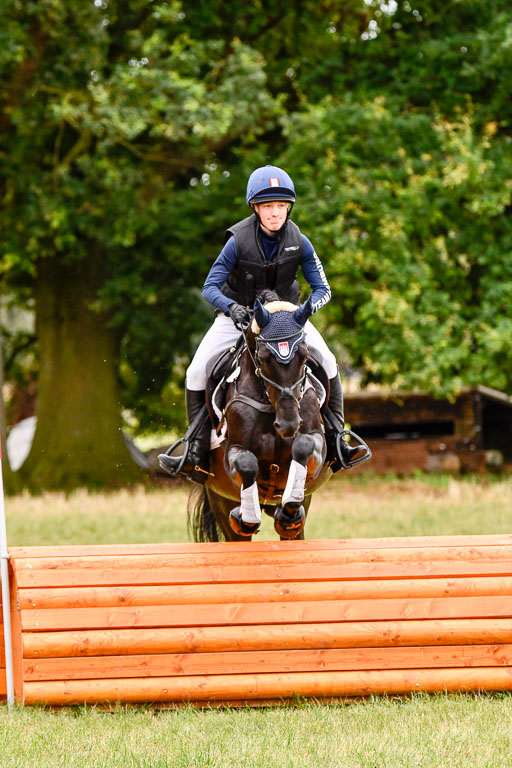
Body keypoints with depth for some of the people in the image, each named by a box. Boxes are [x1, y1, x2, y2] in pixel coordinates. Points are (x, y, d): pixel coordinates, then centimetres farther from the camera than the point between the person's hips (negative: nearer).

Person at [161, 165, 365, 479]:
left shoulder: (299, 242, -17)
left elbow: (322, 288, -12)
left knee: (327, 362, -16)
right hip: (238, 313, -1)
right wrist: (232, 308, -39)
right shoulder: (239, 240, -23)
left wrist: (308, 308, -33)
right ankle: (198, 452, -7)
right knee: (197, 372, -16)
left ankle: (335, 442, -5)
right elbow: (211, 287, -19)